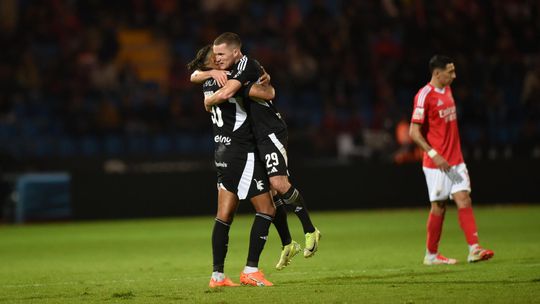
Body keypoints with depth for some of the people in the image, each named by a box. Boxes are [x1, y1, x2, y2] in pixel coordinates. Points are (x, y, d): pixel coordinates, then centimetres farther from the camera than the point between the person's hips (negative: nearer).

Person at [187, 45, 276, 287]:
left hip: (224, 153, 9)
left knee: (224, 215, 9)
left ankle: (218, 274, 9)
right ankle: (251, 270, -5)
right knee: (266, 210, -3)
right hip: (242, 153, -9)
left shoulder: (208, 83, 8)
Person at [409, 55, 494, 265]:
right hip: (436, 162, -7)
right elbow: (414, 132, -17)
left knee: (464, 199, -5)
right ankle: (431, 255, 14)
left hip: (455, 159, 7)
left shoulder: (447, 90, 12)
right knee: (439, 206, 0)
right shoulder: (424, 96, -14)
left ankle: (474, 249, -12)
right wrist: (433, 154, -23)